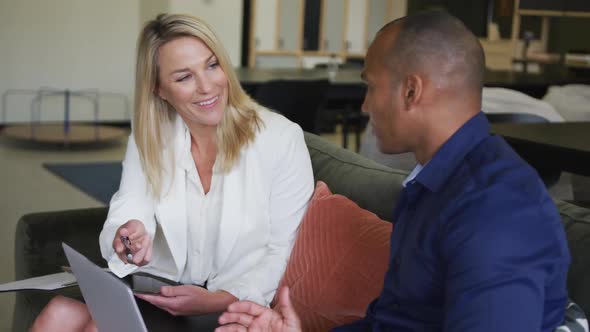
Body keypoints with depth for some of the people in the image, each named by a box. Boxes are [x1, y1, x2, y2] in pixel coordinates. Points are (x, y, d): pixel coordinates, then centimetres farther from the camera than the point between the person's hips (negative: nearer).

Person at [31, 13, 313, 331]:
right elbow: (124, 217, -6)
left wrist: (219, 301, -23)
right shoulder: (147, 139, 2)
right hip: (161, 293, 4)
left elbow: (285, 253, -8)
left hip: (239, 306, -4)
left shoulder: (281, 138, -10)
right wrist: (129, 244, -30)